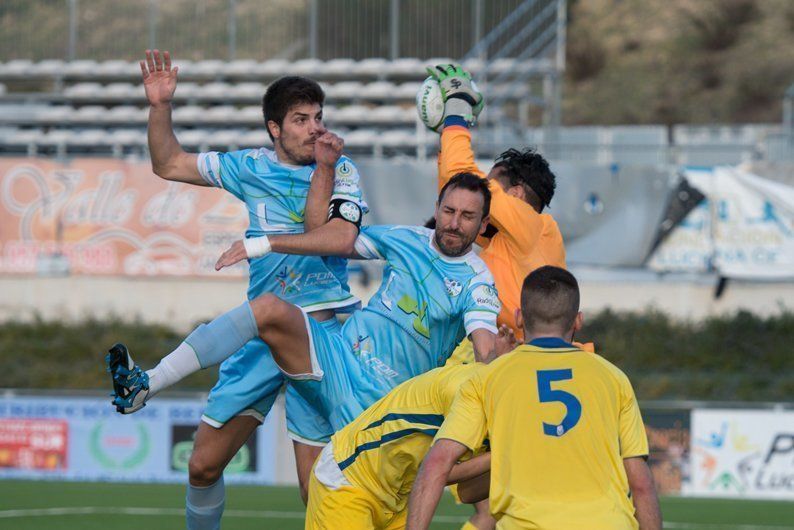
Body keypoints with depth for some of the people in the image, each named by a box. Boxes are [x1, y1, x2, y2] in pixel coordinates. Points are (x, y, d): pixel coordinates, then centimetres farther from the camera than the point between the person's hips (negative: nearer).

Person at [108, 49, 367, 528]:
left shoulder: (342, 171, 0)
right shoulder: (252, 167, 9)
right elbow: (169, 165, 17)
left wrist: (324, 169, -20)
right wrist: (161, 107, 4)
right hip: (261, 334, 4)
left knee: (317, 486, -10)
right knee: (204, 466, 3)